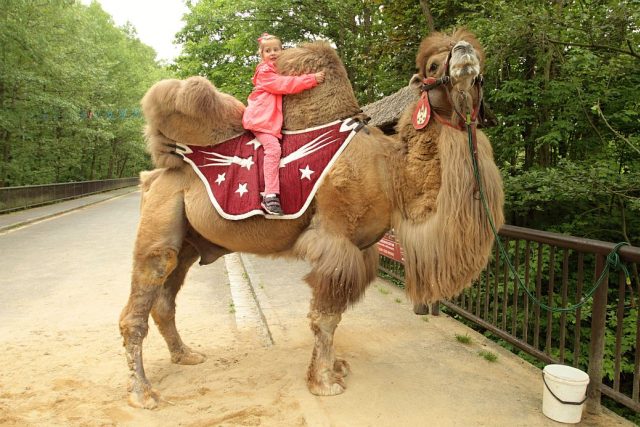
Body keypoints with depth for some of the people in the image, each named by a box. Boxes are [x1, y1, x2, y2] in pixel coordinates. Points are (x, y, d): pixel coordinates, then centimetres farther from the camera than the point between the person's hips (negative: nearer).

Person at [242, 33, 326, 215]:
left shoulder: (280, 69, 22)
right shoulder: (264, 72, -5)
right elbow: (285, 84, -17)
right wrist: (311, 79, -19)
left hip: (272, 120, 9)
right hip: (260, 118, -9)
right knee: (273, 148, -24)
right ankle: (270, 196, -29)